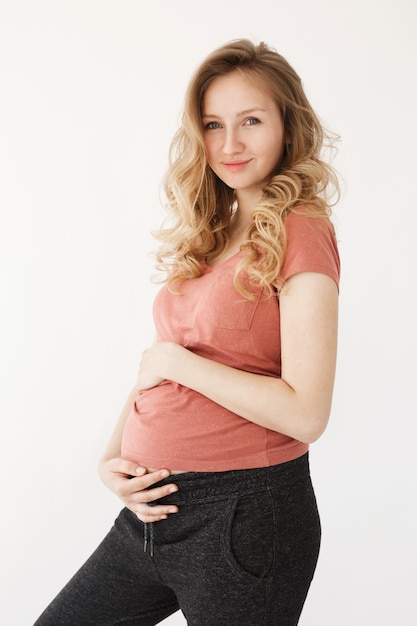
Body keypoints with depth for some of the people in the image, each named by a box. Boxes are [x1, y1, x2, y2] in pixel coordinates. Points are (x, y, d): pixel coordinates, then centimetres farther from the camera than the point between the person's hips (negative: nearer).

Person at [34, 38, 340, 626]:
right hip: (155, 505, 8)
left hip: (242, 513, -7)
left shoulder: (300, 233, -13)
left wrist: (175, 360, -14)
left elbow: (305, 413, -21)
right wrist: (113, 458, -2)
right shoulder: (208, 235, 10)